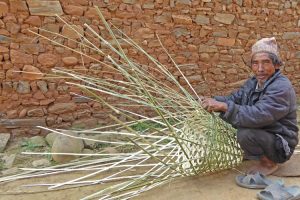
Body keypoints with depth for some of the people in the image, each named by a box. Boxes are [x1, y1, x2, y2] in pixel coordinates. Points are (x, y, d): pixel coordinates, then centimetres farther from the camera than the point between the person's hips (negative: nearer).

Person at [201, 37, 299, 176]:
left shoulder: (281, 88, -26)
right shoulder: (253, 82, 2)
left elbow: (258, 116, -37)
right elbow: (234, 98, 2)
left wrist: (225, 106, -41)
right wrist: (215, 101, -19)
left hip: (281, 145, -8)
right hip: (262, 132, 8)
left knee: (245, 133, -32)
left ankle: (269, 162, -3)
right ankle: (251, 152, 19)